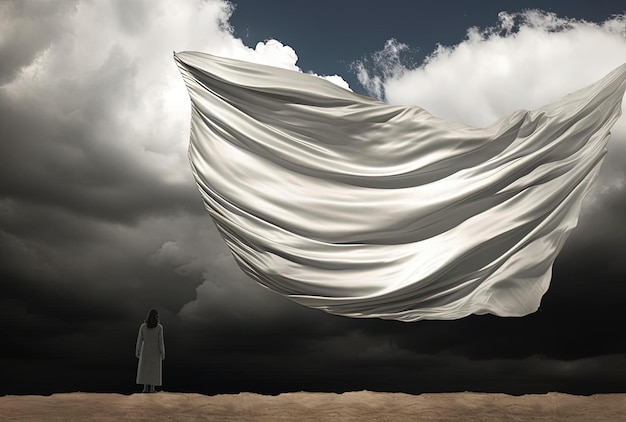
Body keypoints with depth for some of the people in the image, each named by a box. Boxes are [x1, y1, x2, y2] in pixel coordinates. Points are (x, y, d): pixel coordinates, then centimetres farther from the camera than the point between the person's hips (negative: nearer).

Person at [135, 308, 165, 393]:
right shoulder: (159, 327, -14)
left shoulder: (143, 326, -9)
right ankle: (152, 388, 8)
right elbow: (160, 341, -13)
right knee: (154, 369, 7)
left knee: (145, 368, 11)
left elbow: (139, 339, -5)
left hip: (145, 349, 1)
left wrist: (137, 351, 5)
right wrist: (163, 353, -6)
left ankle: (146, 388, 8)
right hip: (155, 350, -1)